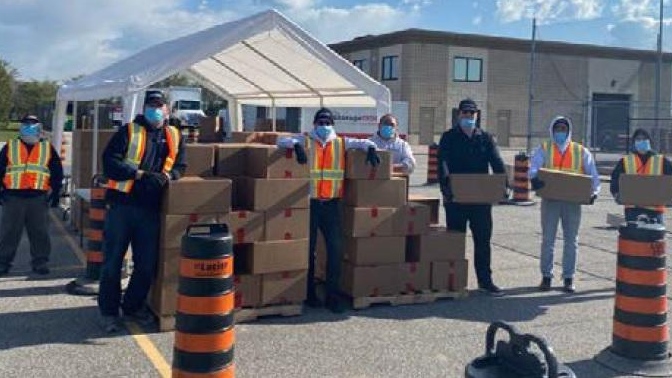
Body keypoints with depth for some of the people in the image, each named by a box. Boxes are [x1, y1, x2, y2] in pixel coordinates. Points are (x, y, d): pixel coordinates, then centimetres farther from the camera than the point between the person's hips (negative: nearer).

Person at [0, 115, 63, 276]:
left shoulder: (48, 148, 9)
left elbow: (57, 172, 10)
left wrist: (54, 193, 5)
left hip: (39, 198, 0)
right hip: (13, 197, 0)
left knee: (40, 232, 3)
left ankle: (40, 262, 12)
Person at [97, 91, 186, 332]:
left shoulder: (174, 136, 12)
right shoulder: (129, 131, 1)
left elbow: (180, 166, 9)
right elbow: (109, 161, -7)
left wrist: (166, 176, -12)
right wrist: (139, 173, -17)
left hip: (150, 208, 3)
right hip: (122, 204, -3)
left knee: (147, 263, 10)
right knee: (112, 261, 3)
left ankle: (133, 306, 28)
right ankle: (109, 311, 16)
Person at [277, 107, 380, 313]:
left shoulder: (341, 143, 11)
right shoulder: (305, 141, 5)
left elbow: (361, 142, 11)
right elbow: (282, 141, -4)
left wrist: (370, 147, -11)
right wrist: (296, 145, -23)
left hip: (331, 204, 2)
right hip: (309, 203, -2)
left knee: (335, 248, 0)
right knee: (308, 248, 6)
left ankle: (333, 293, 10)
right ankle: (309, 292, 19)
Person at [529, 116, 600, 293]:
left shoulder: (581, 151, 10)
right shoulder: (544, 149, 6)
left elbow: (593, 173, 6)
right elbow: (534, 167, -10)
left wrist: (594, 191, -12)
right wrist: (535, 178, -32)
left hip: (573, 200, 1)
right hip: (550, 199, -1)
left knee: (571, 240, 6)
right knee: (547, 239, 3)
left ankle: (569, 278, 15)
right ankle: (546, 276, 13)